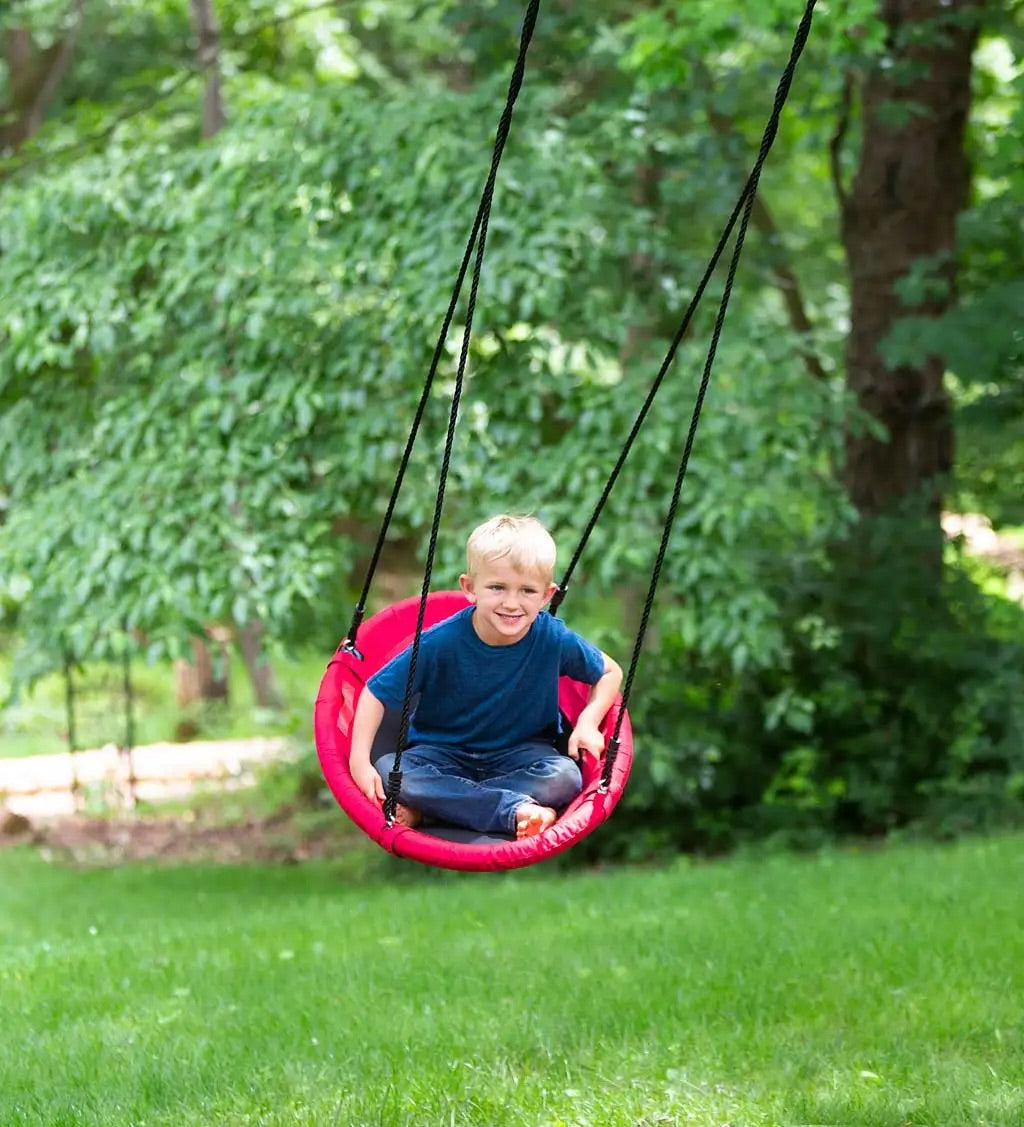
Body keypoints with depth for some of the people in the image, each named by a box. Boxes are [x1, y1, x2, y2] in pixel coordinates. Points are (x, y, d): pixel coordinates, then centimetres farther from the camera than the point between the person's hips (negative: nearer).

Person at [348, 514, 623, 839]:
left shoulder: (554, 639, -17)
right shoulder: (442, 642, -21)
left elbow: (610, 672, 2)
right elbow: (376, 693, -14)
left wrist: (588, 723, -15)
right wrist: (359, 762, -24)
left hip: (519, 753, 1)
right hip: (444, 750, -1)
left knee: (565, 776, -30)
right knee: (389, 772, -30)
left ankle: (436, 803, -23)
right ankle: (515, 810, -32)